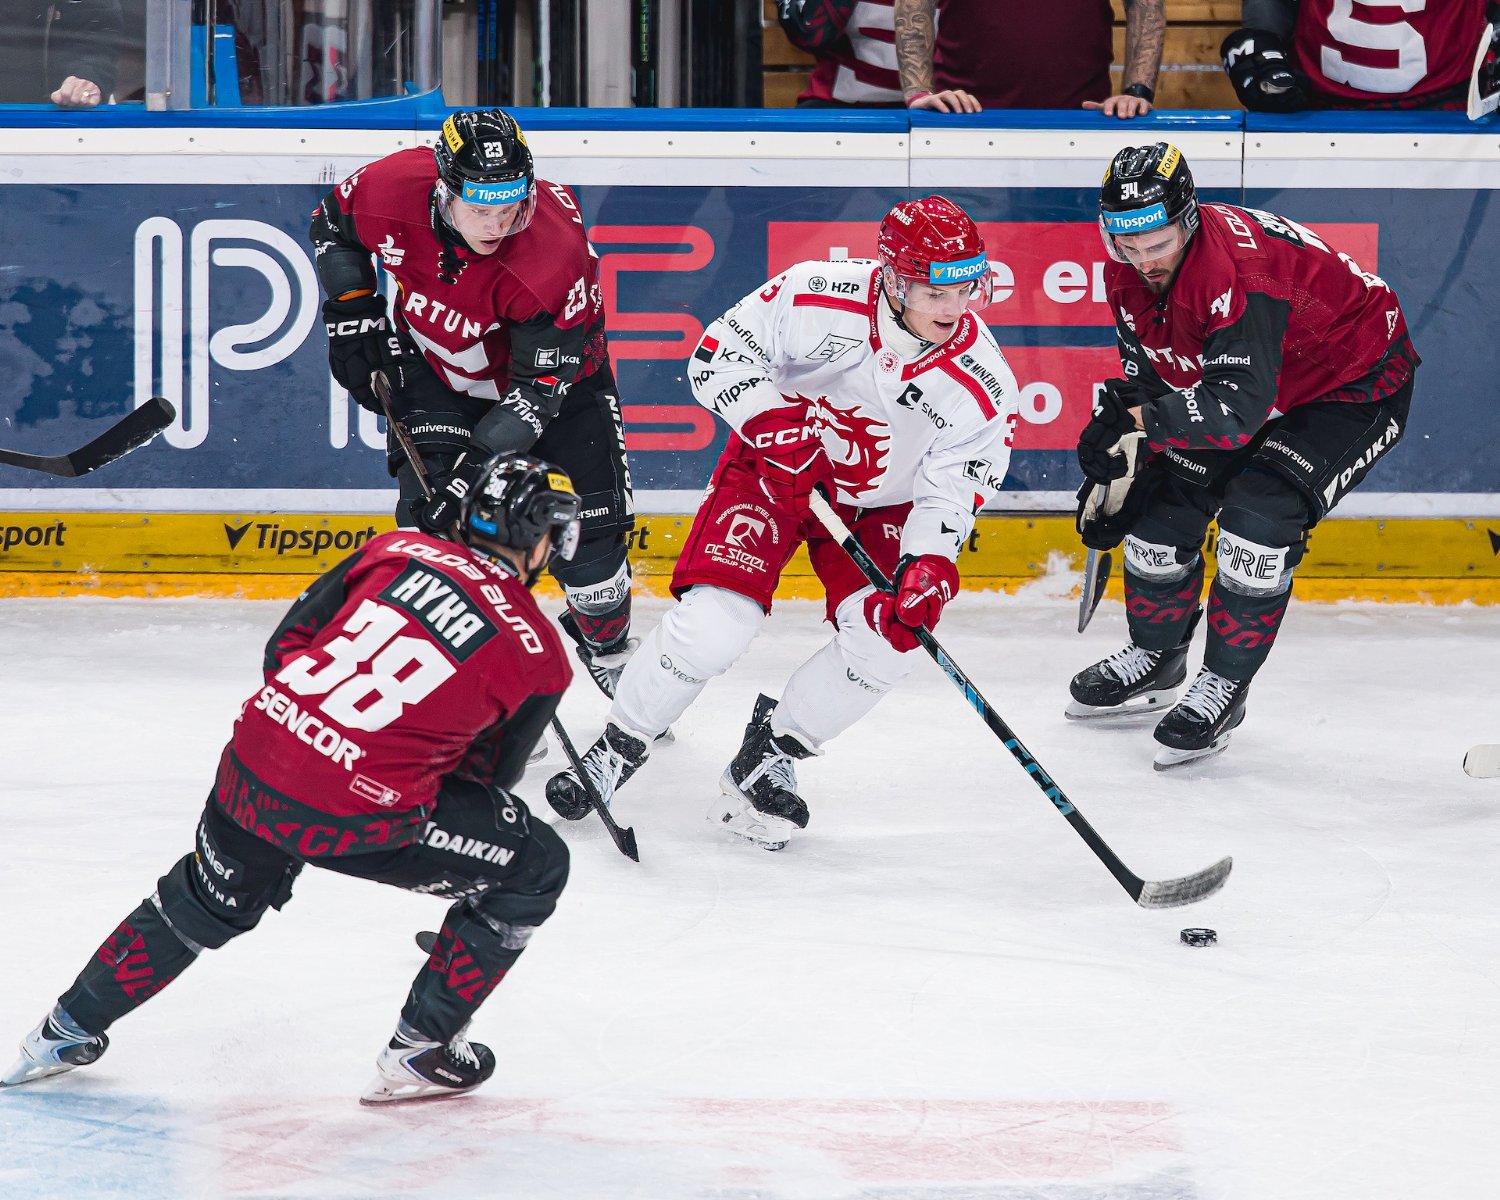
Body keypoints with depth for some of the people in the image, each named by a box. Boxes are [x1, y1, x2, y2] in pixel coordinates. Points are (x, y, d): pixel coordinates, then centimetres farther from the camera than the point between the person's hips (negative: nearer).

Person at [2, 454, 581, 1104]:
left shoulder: (399, 550, 10)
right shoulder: (538, 653, 0)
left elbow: (287, 641, 14)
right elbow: (485, 780, 10)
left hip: (254, 762, 6)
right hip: (357, 816, -6)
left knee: (211, 899, 34)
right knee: (535, 869, 14)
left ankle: (69, 1028, 48)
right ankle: (418, 1052, 18)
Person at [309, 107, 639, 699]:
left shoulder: (558, 251, -39)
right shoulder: (391, 188, -31)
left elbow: (540, 387, -32)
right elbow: (334, 221, -3)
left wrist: (477, 465, -37)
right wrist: (352, 313, -8)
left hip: (551, 363, -2)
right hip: (433, 359, 2)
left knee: (588, 528, -2)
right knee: (433, 516, -15)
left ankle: (609, 649, 25)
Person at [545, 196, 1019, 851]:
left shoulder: (982, 386, -22)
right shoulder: (816, 297, -27)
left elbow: (950, 493, -16)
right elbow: (717, 353, -16)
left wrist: (927, 565, -35)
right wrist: (773, 421, -31)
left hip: (878, 503, 3)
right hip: (772, 468, -2)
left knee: (888, 638, -18)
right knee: (711, 624, -19)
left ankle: (768, 759, 6)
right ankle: (616, 750, 5)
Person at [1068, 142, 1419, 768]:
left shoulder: (1238, 272, -38)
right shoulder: (1127, 271, -12)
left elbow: (1238, 409, -42)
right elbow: (1147, 379, 2)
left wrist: (1138, 417, -48)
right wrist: (1117, 471, -3)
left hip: (1357, 382, -8)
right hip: (1236, 374, 8)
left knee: (1258, 517, -24)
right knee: (1165, 502, 3)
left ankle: (1223, 686, -8)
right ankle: (1155, 658, 28)